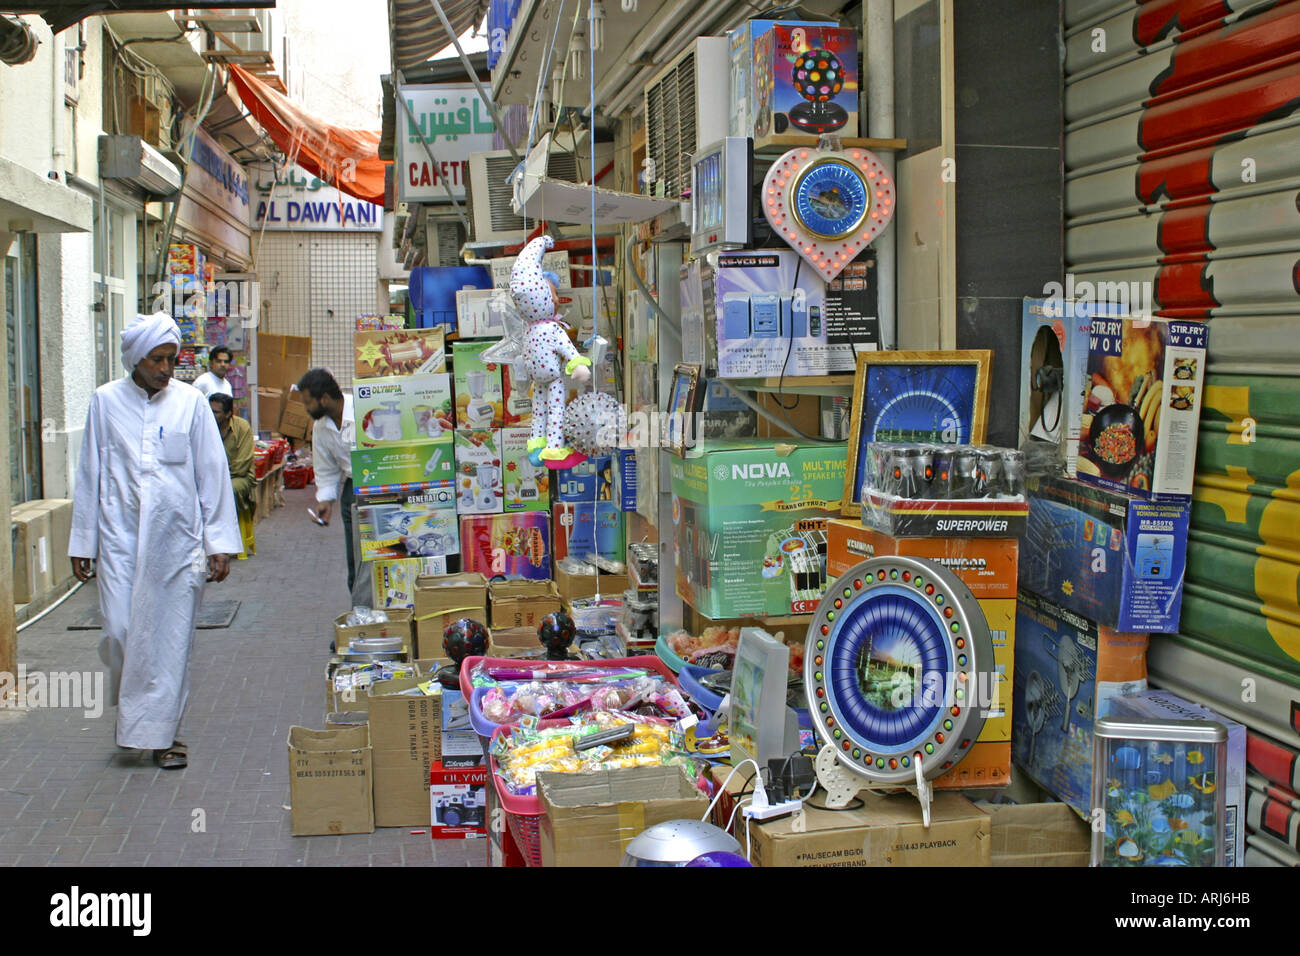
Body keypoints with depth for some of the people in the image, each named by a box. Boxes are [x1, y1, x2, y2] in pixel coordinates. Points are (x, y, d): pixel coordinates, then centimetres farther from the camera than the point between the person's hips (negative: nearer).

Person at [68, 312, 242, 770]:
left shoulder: (190, 401, 2)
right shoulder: (106, 402, 4)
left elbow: (212, 473, 3)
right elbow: (89, 474, 9)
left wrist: (220, 543, 0)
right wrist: (82, 543, 8)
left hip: (176, 537, 0)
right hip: (121, 534, 0)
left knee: (170, 637, 1)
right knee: (119, 632, -3)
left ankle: (161, 732, 13)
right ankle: (130, 707, 26)